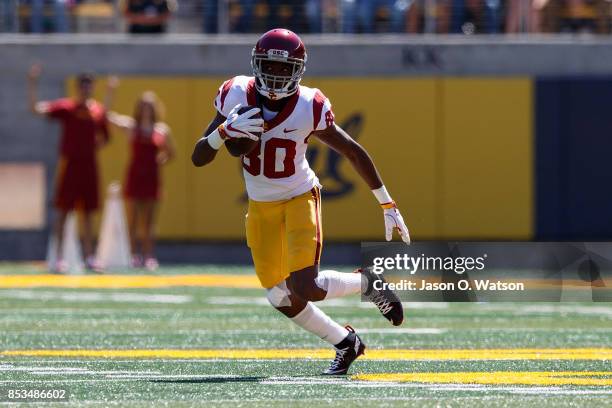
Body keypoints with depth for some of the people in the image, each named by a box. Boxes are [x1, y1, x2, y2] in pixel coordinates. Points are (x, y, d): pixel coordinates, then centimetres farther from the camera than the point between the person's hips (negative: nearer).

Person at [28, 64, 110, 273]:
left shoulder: (99, 110, 7)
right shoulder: (66, 107, -5)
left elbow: (103, 138, 21)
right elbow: (35, 108, -15)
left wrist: (93, 148, 3)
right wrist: (32, 83, -25)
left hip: (89, 165, 4)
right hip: (69, 164, -4)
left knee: (88, 213, 8)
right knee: (63, 211, -3)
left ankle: (89, 258, 12)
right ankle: (59, 258, -2)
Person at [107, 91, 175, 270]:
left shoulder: (162, 130, 5)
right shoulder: (131, 126, 0)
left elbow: (170, 153, 17)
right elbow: (108, 116, -12)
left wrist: (161, 160, -3)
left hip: (152, 177, 1)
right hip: (134, 176, -1)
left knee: (149, 222, 3)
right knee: (132, 221, -2)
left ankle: (149, 256, 4)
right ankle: (135, 256, 1)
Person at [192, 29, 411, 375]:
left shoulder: (309, 108, -20)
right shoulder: (237, 98, -14)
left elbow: (355, 153, -7)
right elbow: (198, 158, -11)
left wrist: (388, 206, -5)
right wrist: (224, 132, -33)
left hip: (300, 198, -4)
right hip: (261, 207, 4)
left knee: (305, 289, -20)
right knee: (282, 299, 2)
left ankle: (366, 283, 10)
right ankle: (346, 343, 25)